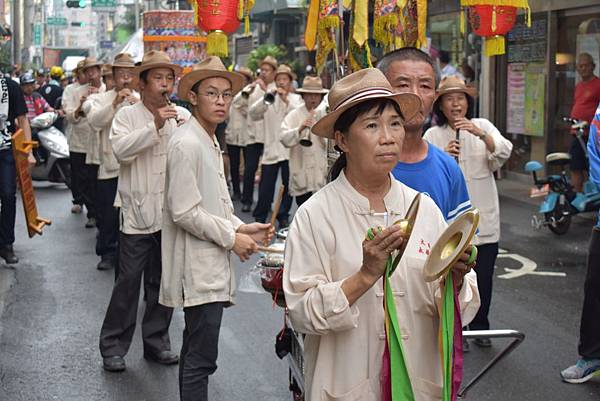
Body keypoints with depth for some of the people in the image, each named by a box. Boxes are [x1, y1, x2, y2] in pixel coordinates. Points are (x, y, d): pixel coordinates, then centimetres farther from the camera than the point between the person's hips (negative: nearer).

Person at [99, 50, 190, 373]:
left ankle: (156, 341, 26)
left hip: (171, 213, 3)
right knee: (128, 281, 0)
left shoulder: (183, 116, 7)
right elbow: (121, 149, -18)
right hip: (138, 212, -3)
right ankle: (113, 346, 12)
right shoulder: (127, 115, 0)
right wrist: (155, 126, -25)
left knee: (163, 280, 13)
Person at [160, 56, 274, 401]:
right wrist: (231, 238, -12)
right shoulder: (186, 144, -14)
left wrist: (242, 228, 8)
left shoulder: (211, 143, 16)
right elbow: (184, 212, -19)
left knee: (195, 355, 17)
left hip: (212, 265, 10)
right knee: (201, 359, -8)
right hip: (198, 267, -10)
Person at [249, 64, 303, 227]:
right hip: (271, 149, 0)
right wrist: (267, 98, -17)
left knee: (288, 186, 6)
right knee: (265, 187, -2)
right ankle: (259, 218, 6)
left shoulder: (296, 98, 8)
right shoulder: (269, 98, 10)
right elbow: (253, 113, -5)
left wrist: (287, 101, -20)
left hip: (290, 149, 0)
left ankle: (283, 217, 18)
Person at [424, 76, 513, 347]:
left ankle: (480, 328, 22)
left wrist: (480, 134, -21)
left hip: (483, 217, 1)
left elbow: (503, 153, -8)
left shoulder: (483, 126, 7)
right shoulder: (432, 136, 4)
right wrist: (443, 157, -19)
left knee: (483, 276, 5)